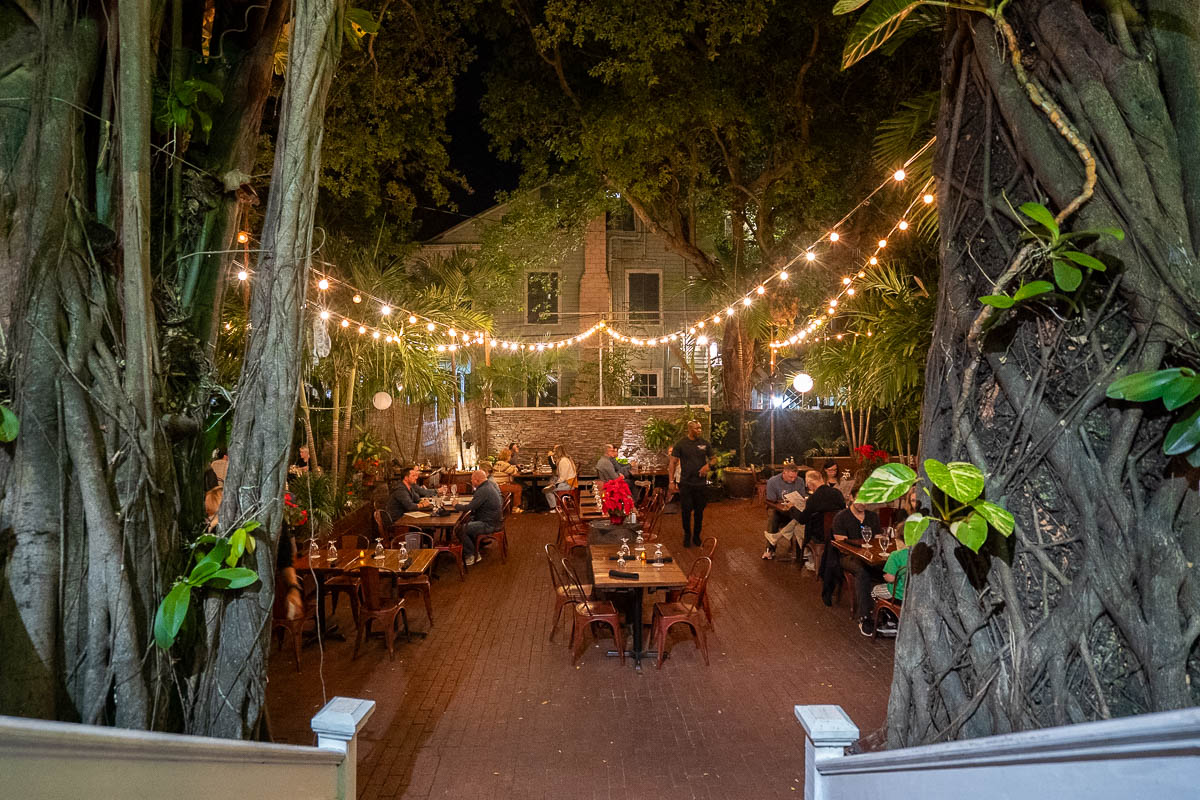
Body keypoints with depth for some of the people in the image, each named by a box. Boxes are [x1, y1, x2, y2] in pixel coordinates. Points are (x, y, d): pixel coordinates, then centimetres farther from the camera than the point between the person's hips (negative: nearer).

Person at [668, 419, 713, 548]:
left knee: (699, 511, 9)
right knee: (686, 511, 3)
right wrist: (671, 481, -9)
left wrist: (708, 466, -9)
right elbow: (672, 462, -3)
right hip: (685, 483, -2)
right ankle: (687, 536, 20)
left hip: (701, 483, 2)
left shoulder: (705, 443, 4)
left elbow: (712, 459, 14)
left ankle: (696, 536, 24)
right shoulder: (681, 444, -3)